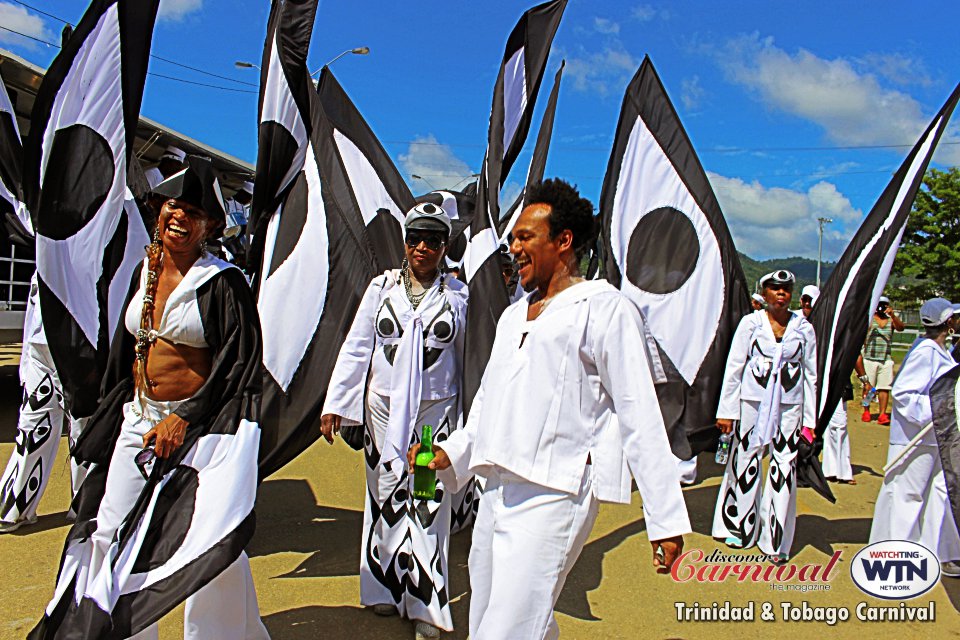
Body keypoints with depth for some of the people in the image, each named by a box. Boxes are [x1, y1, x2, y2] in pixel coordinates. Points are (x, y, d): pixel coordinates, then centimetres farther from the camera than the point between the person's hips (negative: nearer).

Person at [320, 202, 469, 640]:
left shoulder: (458, 295, 2)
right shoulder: (382, 287, 5)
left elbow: (468, 358, 8)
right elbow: (356, 347, 5)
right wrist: (334, 405, 2)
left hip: (437, 411, -1)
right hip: (384, 407, 2)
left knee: (430, 503, 0)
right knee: (386, 497, 10)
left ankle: (426, 603, 14)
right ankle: (387, 589, 28)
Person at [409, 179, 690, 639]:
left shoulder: (604, 309, -4)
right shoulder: (513, 315, 19)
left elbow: (639, 416, -7)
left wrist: (666, 520, -8)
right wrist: (451, 453, 11)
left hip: (553, 497, -8)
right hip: (496, 492, 8)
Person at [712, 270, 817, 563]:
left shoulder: (804, 328, 6)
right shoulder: (751, 322, 0)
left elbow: (811, 374, 10)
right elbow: (734, 366, -1)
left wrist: (810, 419, 7)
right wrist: (726, 410, -4)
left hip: (788, 405, 1)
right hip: (752, 401, -1)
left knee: (784, 468, 0)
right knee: (745, 461, 5)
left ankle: (776, 541, 11)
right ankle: (740, 528, 24)